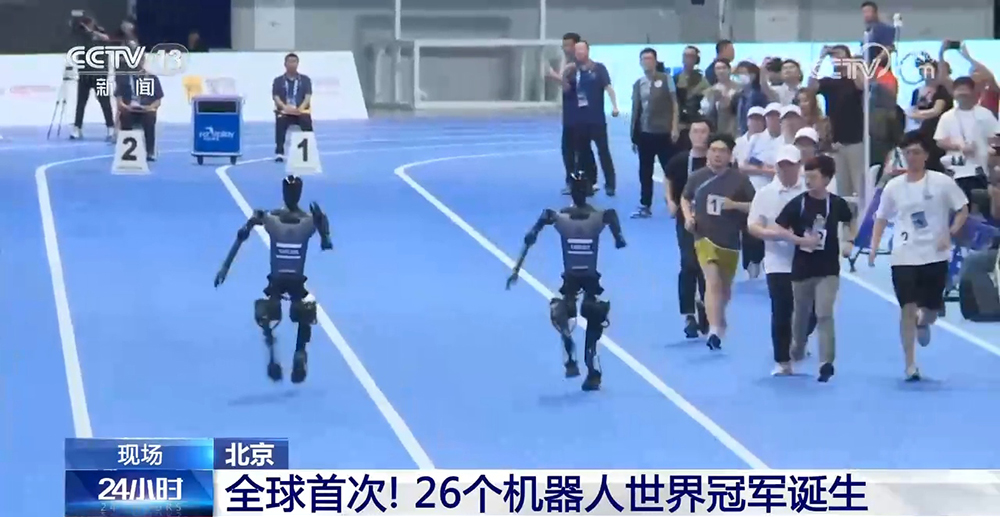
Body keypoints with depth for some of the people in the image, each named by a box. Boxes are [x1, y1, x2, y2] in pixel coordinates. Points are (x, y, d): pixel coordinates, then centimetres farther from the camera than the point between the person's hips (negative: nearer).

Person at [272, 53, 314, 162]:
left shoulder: (305, 79, 12)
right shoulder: (278, 80, 11)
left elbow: (308, 97, 2)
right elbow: (276, 97, 0)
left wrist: (301, 108, -18)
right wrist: (285, 107, -20)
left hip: (301, 111, 0)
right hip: (284, 111, 0)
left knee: (307, 121, -35)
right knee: (280, 121, -36)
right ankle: (279, 152, -38)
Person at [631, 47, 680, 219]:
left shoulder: (666, 79, -2)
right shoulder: (638, 84, 8)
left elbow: (674, 104, -3)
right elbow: (635, 109, 10)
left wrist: (675, 127, -10)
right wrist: (633, 135, 9)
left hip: (664, 132, -3)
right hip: (644, 133, 3)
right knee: (645, 172, 6)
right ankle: (645, 206, 12)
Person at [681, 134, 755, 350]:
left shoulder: (740, 179, -6)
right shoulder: (697, 177, -1)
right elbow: (685, 198, 17)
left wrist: (735, 205, -21)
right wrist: (688, 217, -2)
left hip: (731, 241, 2)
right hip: (705, 238, -1)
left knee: (725, 287, 18)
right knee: (712, 281, -22)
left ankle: (720, 320, 48)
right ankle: (714, 330, -31)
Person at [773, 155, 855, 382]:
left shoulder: (837, 204, -3)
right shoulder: (798, 203, -7)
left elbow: (849, 222, 18)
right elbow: (778, 228, -9)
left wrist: (848, 242, 4)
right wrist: (801, 240, -20)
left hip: (828, 269, -1)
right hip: (802, 268, 1)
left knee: (824, 314, -12)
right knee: (801, 313, 16)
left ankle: (826, 363, -14)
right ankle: (796, 352, 40)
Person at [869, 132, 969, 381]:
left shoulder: (942, 182, -5)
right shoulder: (893, 186, 1)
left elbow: (963, 210, 1)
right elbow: (881, 219, 10)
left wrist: (950, 233, -15)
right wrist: (873, 249, -1)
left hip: (935, 256, 0)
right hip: (904, 257, 0)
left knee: (932, 309, 8)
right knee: (908, 309, -9)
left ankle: (923, 323, 48)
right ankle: (910, 366, -4)